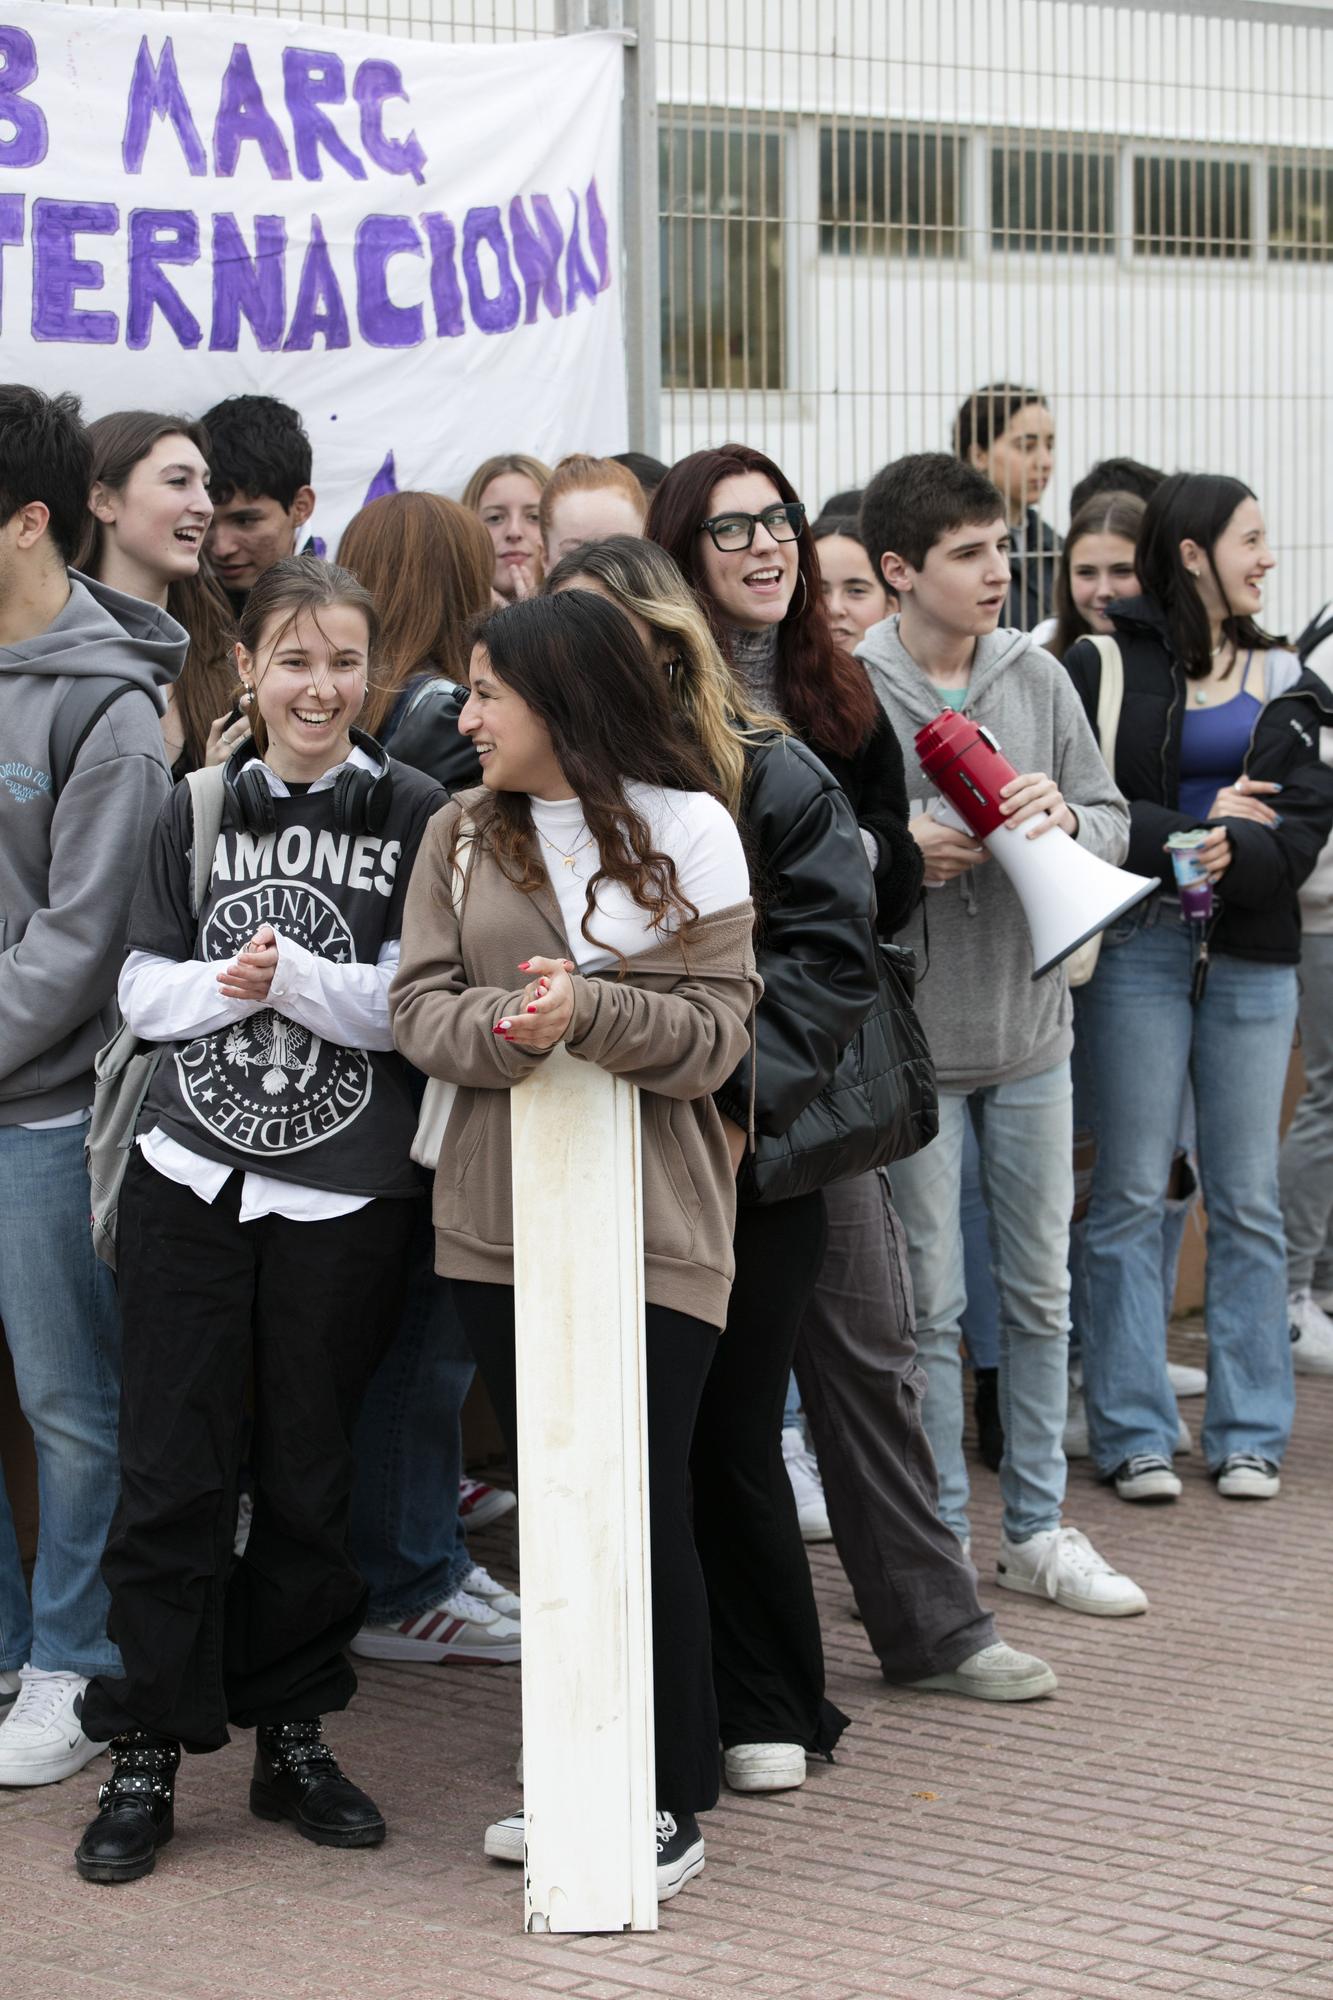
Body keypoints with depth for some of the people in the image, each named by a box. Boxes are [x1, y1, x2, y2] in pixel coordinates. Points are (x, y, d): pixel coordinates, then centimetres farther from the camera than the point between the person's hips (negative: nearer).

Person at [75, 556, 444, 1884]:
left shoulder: (412, 815, -1)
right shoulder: (197, 811, 7)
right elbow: (143, 991, 5)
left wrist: (294, 974, -20)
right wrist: (223, 984, -14)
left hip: (343, 1189, -1)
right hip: (191, 1174, 1)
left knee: (310, 1472, 8)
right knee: (173, 1466, 0)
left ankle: (291, 1734, 21)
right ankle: (146, 1754, 7)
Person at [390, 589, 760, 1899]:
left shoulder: (686, 830, -2)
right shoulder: (463, 833, 9)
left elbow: (717, 1030, -7)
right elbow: (419, 1007, 1)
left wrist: (589, 1012, -22)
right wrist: (508, 1029, -19)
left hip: (653, 1223, -4)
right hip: (497, 1221, 4)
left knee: (642, 1504, -4)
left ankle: (673, 1801, 8)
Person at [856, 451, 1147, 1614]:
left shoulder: (1039, 678, 2)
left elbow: (1115, 821, 6)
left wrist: (1065, 820, -16)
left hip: (1030, 1035, 5)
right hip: (908, 1040, -4)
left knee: (1040, 1291, 12)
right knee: (927, 1302, 3)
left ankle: (1038, 1532, 24)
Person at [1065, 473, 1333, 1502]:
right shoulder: (1105, 667, 1)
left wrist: (1230, 858, -17)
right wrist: (1198, 831, -11)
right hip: (1136, 949, -3)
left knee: (1248, 1199, 5)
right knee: (1131, 1194, -2)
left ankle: (1249, 1435, 11)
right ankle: (1134, 1434, 4)